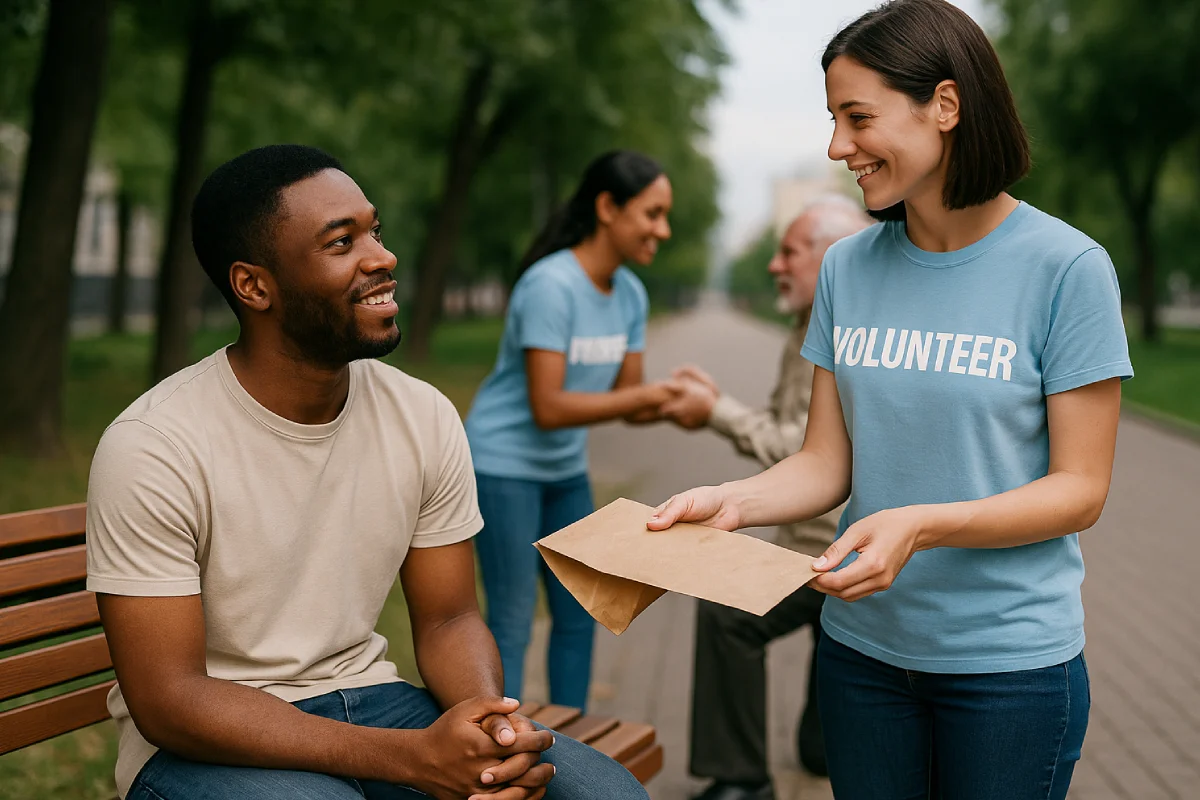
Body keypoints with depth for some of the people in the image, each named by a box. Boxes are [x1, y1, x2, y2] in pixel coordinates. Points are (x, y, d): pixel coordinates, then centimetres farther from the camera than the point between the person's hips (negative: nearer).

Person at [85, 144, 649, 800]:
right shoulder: (152, 448, -18)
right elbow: (167, 701, -19)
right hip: (206, 743, -4)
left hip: (366, 697, 4)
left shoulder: (426, 418, -2)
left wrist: (492, 724, -20)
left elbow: (448, 619, 4)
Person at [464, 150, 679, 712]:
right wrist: (646, 396, -24)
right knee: (511, 623, -2)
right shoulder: (550, 286, -22)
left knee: (578, 617, 13)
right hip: (506, 464, -8)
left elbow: (628, 400, 1)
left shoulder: (629, 293, 1)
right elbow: (549, 409, -25)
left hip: (566, 470, 8)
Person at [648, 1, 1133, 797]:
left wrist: (921, 525, -25)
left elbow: (1079, 490, -11)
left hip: (1011, 659, -3)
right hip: (863, 643, 4)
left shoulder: (1066, 267, -11)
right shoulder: (848, 267, 2)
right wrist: (734, 500, -17)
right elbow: (827, 463, 2)